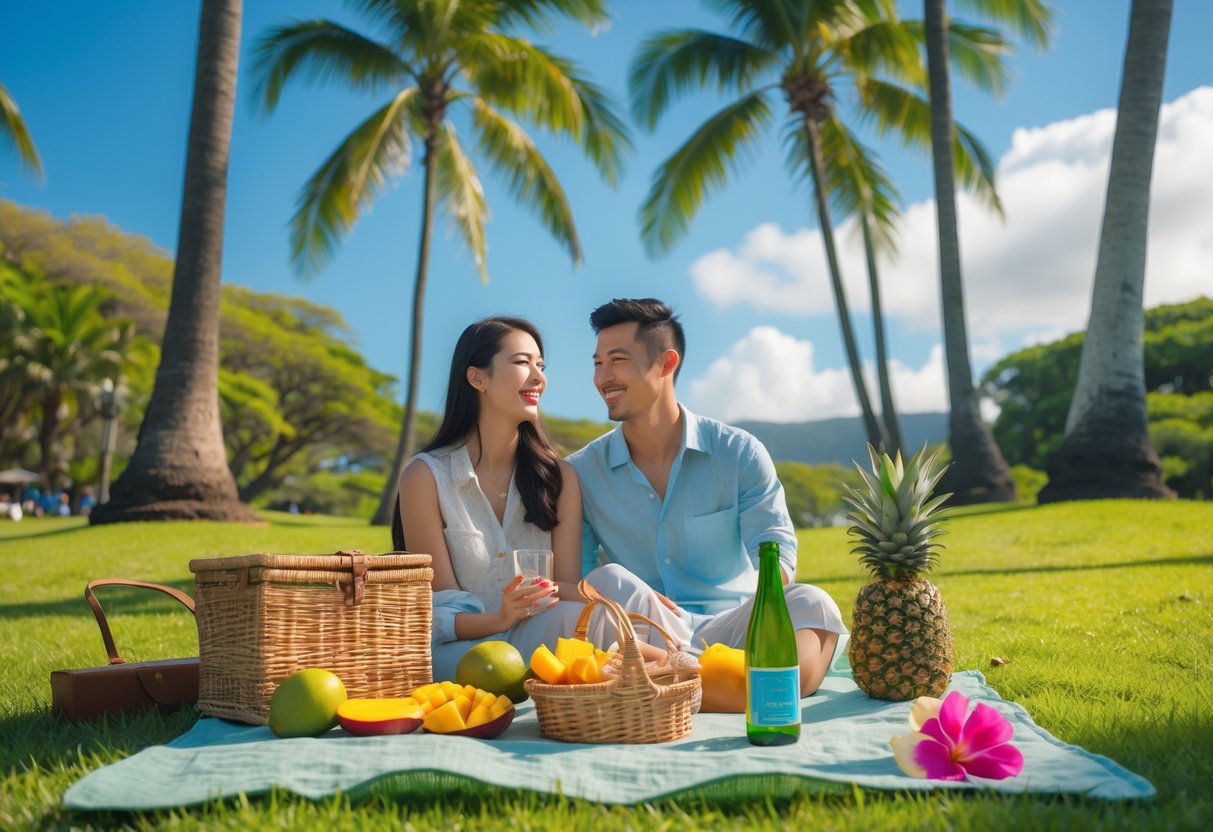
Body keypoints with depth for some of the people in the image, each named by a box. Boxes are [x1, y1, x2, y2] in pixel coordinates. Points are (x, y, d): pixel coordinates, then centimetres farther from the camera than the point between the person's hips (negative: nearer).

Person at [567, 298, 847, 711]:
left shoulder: (739, 454, 4)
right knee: (611, 582, -31)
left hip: (731, 626, 0)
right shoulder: (580, 474, 6)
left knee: (811, 602, -28)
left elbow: (777, 554, -5)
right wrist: (635, 607, -23)